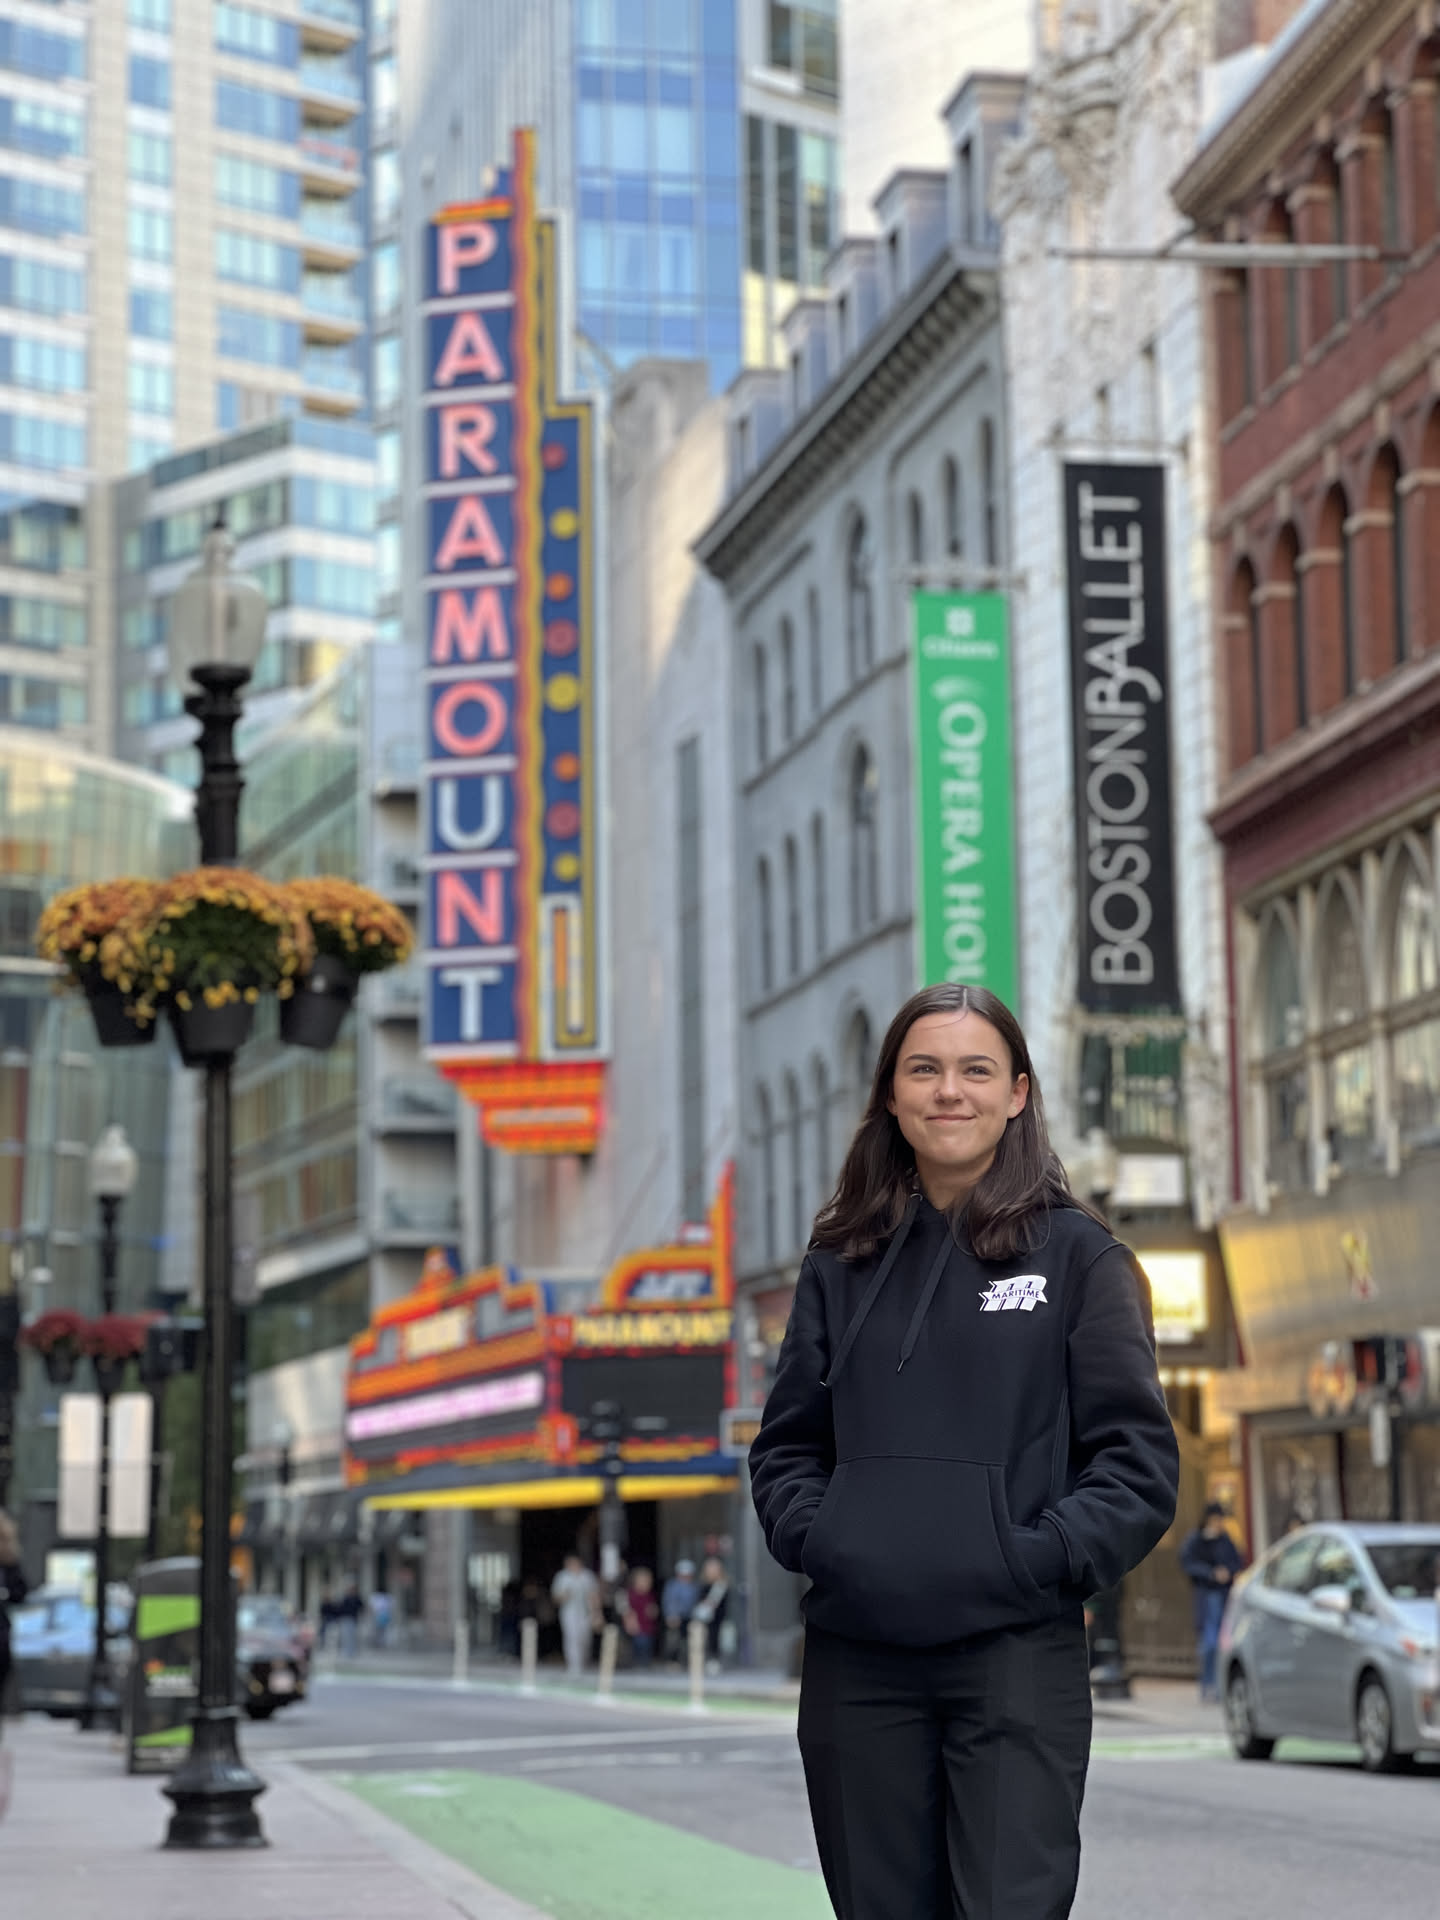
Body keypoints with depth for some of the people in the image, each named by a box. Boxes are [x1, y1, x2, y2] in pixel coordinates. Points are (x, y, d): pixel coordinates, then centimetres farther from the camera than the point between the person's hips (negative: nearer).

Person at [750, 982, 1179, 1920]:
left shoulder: (1076, 1252, 3)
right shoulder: (843, 1262, 13)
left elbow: (1140, 1454, 0)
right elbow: (787, 1443, 17)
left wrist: (1043, 1555, -12)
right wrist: (812, 1536, -1)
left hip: (1017, 1650, -3)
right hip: (855, 1656, 4)